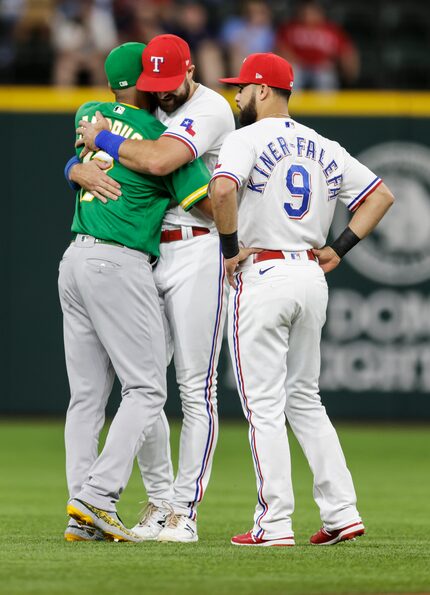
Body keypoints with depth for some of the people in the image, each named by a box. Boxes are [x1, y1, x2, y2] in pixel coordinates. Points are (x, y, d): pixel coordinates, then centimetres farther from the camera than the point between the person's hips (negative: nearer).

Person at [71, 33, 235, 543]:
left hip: (197, 253, -7)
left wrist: (102, 138, -13)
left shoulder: (210, 109, -10)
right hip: (146, 256, 7)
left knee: (195, 388, -5)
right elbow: (77, 161, 13)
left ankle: (184, 510, -4)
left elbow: (159, 160, -27)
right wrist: (81, 169, -12)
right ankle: (158, 501, 12)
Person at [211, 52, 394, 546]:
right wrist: (339, 249, 13)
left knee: (264, 404, -3)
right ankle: (341, 512, 9)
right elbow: (380, 195, 17)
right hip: (311, 277, 7)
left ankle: (274, 523, -6)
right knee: (304, 399, 16)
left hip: (261, 277, -7)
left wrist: (231, 248, -13)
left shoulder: (247, 139, -7)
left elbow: (222, 190, -26)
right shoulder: (323, 149, 13)